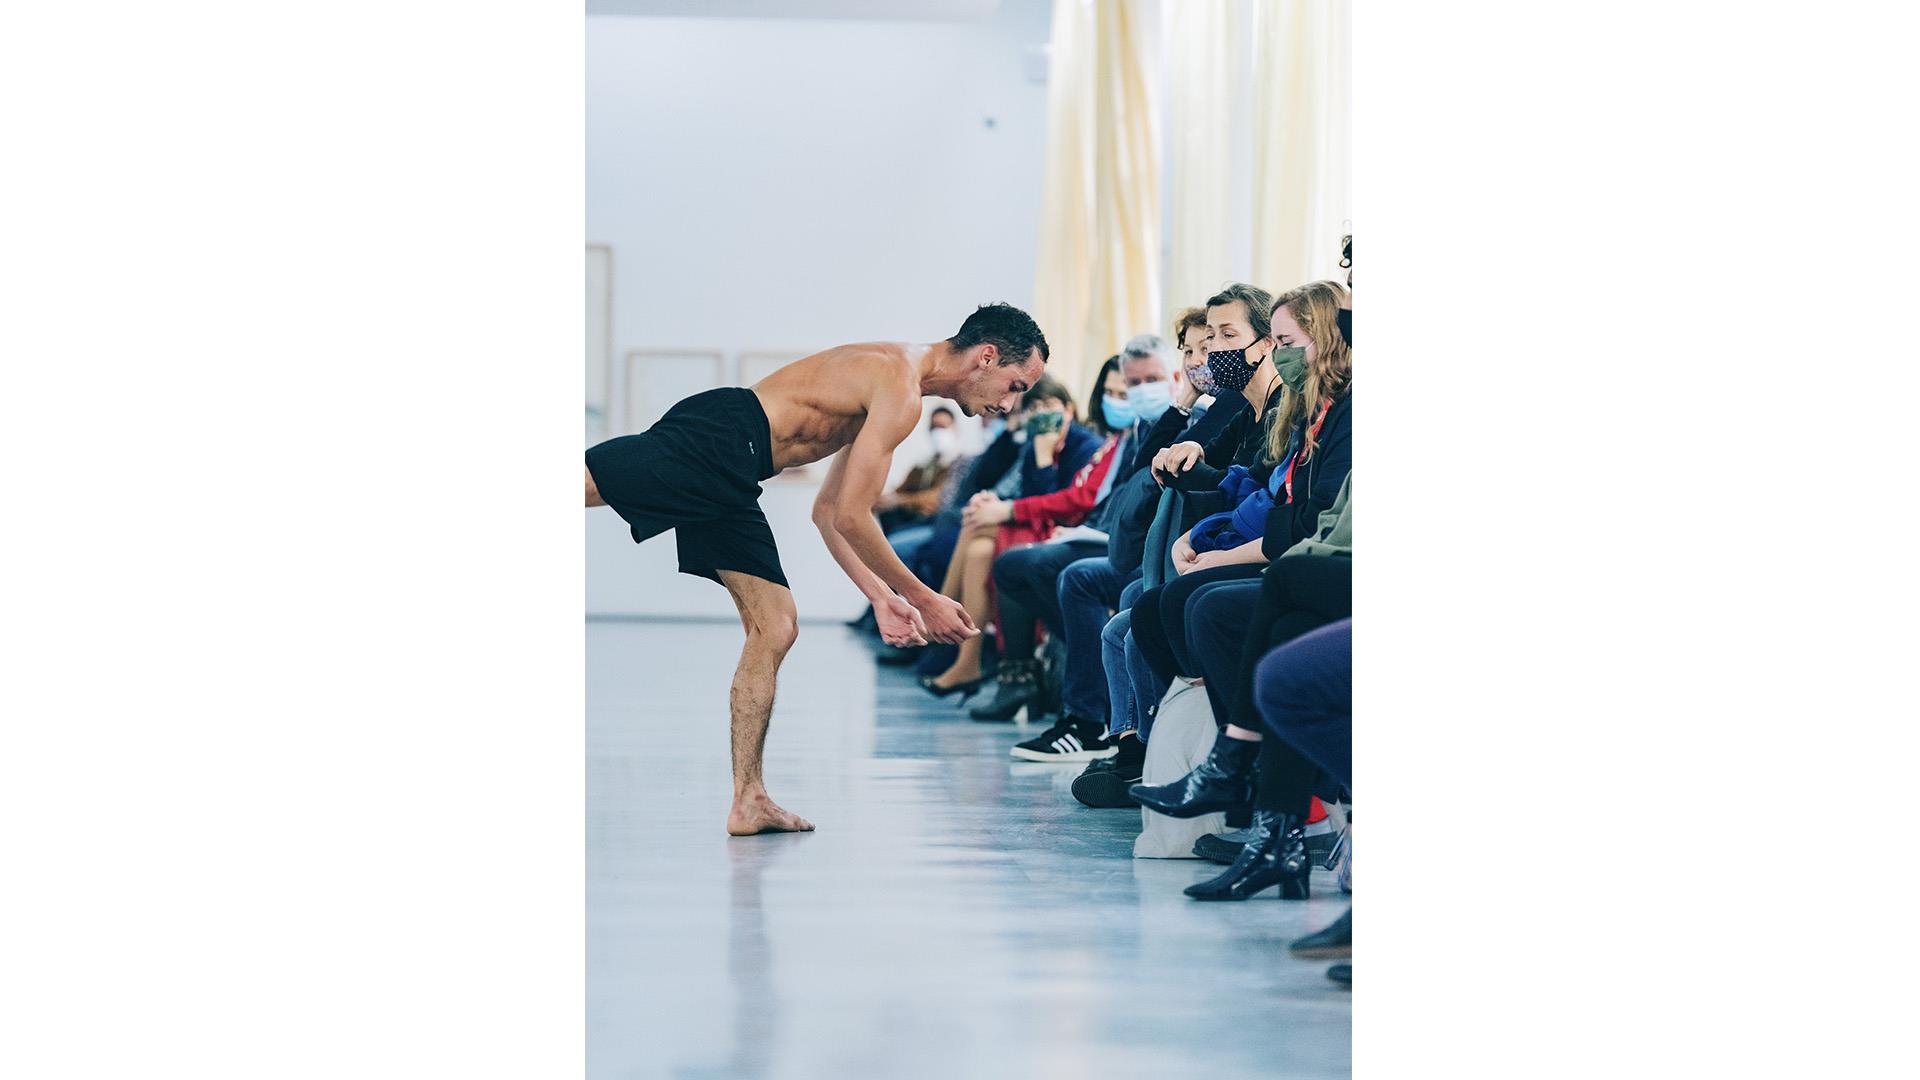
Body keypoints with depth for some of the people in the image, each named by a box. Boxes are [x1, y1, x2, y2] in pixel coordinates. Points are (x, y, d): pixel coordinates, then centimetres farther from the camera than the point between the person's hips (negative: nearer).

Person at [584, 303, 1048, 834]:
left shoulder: (890, 381, 21)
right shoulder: (900, 391, -12)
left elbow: (829, 511, 25)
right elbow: (849, 516, -15)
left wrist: (881, 596, 19)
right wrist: (924, 600, -7)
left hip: (726, 483, 10)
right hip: (710, 444, -10)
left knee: (775, 628, 8)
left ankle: (749, 801, 7)